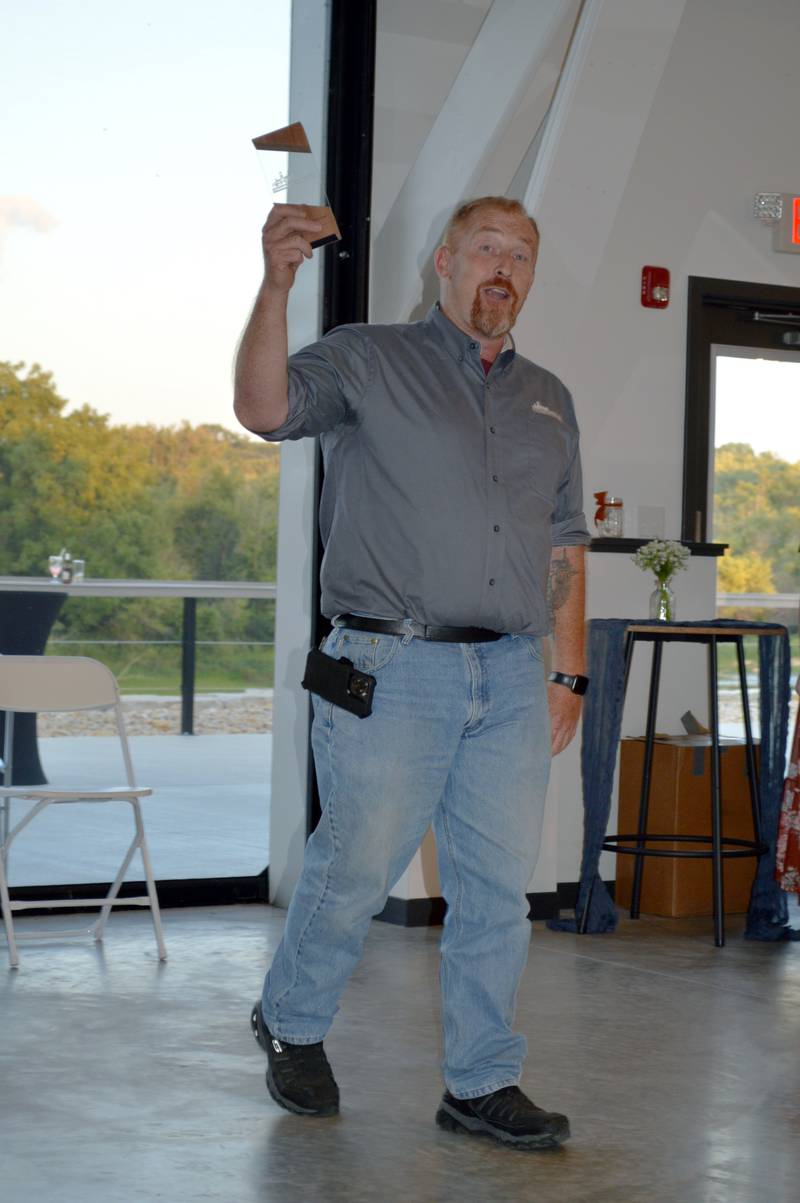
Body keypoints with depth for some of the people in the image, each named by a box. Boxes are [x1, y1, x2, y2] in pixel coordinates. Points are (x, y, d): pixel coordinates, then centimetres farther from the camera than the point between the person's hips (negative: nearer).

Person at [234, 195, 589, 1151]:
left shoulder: (548, 401, 18)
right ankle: (292, 1025, 25)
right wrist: (276, 284, -27)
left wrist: (568, 674, 10)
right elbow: (264, 408, -15)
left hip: (511, 678, 5)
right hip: (392, 673, -5)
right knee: (359, 865, 0)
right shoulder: (366, 361, 3)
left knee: (499, 885, 4)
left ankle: (482, 1084, 14)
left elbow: (564, 547, 18)